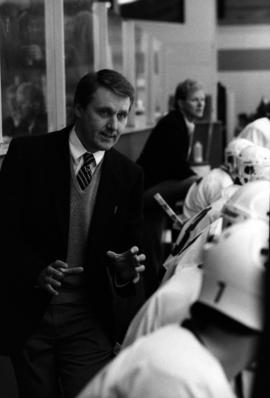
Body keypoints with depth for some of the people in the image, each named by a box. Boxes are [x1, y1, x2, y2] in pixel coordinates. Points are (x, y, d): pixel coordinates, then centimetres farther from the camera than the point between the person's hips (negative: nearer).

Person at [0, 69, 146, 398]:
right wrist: (36, 271, -23)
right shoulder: (27, 154, -7)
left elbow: (130, 244, 6)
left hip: (89, 320, 1)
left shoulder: (129, 175, 0)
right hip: (28, 312, -1)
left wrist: (127, 269, -17)